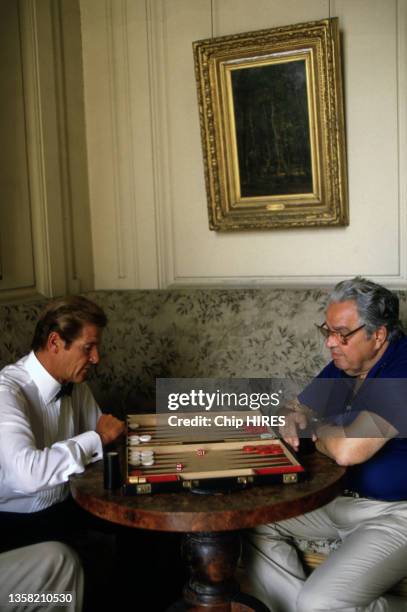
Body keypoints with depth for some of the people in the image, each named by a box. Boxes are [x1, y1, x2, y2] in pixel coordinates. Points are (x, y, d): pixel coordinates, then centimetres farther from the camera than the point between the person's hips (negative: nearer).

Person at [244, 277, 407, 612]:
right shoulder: (344, 364, 4)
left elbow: (348, 450, -33)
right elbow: (299, 407, 19)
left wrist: (318, 428, -10)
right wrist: (294, 421, -6)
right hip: (338, 496, 9)